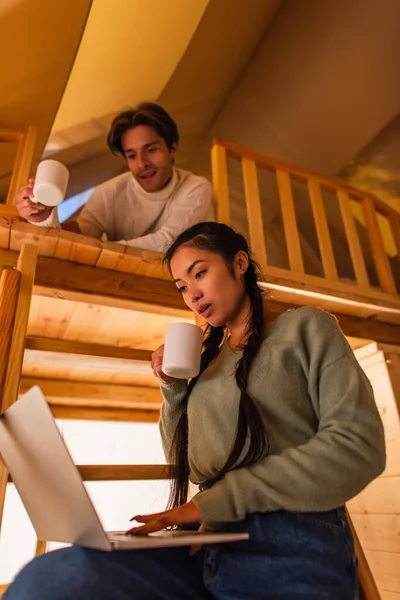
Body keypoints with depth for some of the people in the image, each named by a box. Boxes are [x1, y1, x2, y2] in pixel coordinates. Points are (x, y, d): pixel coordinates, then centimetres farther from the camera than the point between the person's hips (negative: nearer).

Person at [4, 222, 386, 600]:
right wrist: (172, 389, 8)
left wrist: (219, 498, -13)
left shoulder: (304, 327, 6)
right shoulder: (205, 361, 20)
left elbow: (358, 444, -8)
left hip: (291, 543, -1)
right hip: (205, 543, 2)